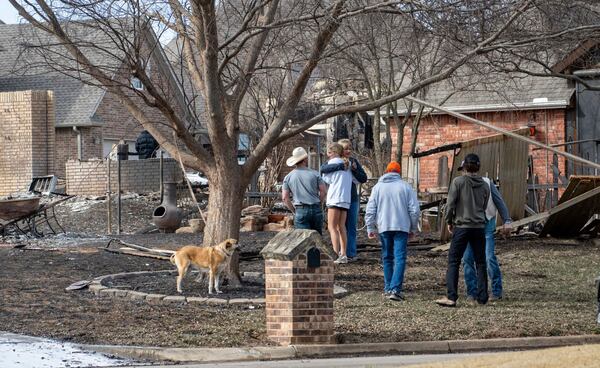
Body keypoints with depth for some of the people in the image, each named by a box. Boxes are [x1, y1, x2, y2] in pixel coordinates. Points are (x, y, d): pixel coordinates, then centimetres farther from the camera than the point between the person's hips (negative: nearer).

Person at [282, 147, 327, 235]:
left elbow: (285, 197, 0)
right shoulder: (314, 174, 3)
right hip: (316, 210, 1)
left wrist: (294, 211, 8)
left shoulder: (288, 177, 5)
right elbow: (323, 190, -2)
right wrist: (318, 204, 9)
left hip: (300, 211, -1)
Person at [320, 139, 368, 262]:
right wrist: (341, 166, -33)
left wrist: (355, 169, -14)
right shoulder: (334, 162, -3)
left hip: (352, 198, 2)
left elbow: (364, 178, 3)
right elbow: (323, 168, -26)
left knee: (351, 227, 3)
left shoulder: (354, 161, 6)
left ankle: (351, 253, 7)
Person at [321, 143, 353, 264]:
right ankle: (343, 255, 7)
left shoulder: (333, 162, -4)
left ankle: (336, 254, -17)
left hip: (335, 198, -7)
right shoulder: (348, 163, 16)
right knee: (341, 227, 10)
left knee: (332, 227, -7)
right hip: (346, 199, 7)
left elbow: (326, 179, -4)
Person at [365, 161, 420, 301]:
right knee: (400, 258, -6)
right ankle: (395, 289, -18)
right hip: (401, 227, -2)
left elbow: (370, 210, 5)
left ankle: (388, 288, 17)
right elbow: (414, 209, 2)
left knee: (387, 258, 14)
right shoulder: (405, 187, 3)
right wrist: (413, 228, 12)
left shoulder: (378, 187, 7)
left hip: (384, 227, 2)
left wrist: (370, 228, 11)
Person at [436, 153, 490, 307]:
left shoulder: (458, 182, -7)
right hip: (479, 227, 4)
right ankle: (482, 297, 13)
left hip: (462, 226, -4)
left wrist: (449, 222, 6)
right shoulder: (484, 185, 6)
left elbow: (450, 204, -8)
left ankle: (451, 297, -7)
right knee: (481, 263, 11)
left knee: (453, 262, 0)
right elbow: (484, 207, 11)